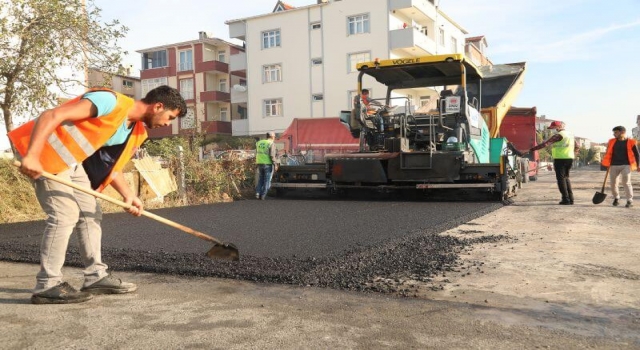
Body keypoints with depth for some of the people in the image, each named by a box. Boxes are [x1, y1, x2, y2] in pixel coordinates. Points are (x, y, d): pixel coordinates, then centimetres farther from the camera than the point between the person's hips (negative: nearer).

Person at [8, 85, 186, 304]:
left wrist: (127, 195, -5)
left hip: (72, 161, 9)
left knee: (90, 214, 7)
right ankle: (47, 286, -5)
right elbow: (51, 116, -27)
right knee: (64, 214, -14)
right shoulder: (112, 101, -24)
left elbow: (110, 165, 11)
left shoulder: (137, 132, 5)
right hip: (46, 151, -9)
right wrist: (31, 156, -34)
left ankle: (96, 276, 15)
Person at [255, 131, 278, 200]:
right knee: (267, 181, 3)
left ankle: (258, 194, 3)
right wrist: (275, 165, -11)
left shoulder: (259, 143, 10)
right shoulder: (271, 144, -11)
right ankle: (263, 196, 0)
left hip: (260, 163, 6)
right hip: (268, 164, -6)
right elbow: (272, 156, -16)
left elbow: (257, 154, 16)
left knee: (260, 180, 16)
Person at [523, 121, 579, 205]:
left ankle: (566, 199, -4)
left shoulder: (558, 135, -11)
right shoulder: (571, 135, 16)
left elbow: (545, 144, -17)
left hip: (560, 159, -8)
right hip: (570, 159, 8)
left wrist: (530, 150, -19)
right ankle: (570, 198, 15)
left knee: (560, 178, -1)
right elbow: (577, 147, 23)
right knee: (566, 177, 17)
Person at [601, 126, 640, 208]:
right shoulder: (612, 142, 9)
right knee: (613, 183, 6)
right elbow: (608, 153, 14)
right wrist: (607, 164, 9)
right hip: (614, 166, 4)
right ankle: (616, 198, 27)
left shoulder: (631, 142, 0)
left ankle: (630, 201, -3)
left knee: (626, 182, -10)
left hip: (626, 165, -4)